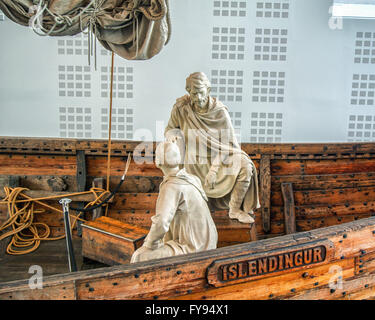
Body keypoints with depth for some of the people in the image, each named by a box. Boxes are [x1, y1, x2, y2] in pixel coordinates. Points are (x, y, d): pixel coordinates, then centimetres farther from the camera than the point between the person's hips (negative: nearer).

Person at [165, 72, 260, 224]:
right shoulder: (181, 107, -12)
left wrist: (214, 169, -23)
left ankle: (236, 209, -9)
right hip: (195, 163, 1)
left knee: (245, 167, -26)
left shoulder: (220, 111, -15)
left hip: (218, 160, 0)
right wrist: (173, 134, -21)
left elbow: (228, 144, -12)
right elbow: (169, 129, 5)